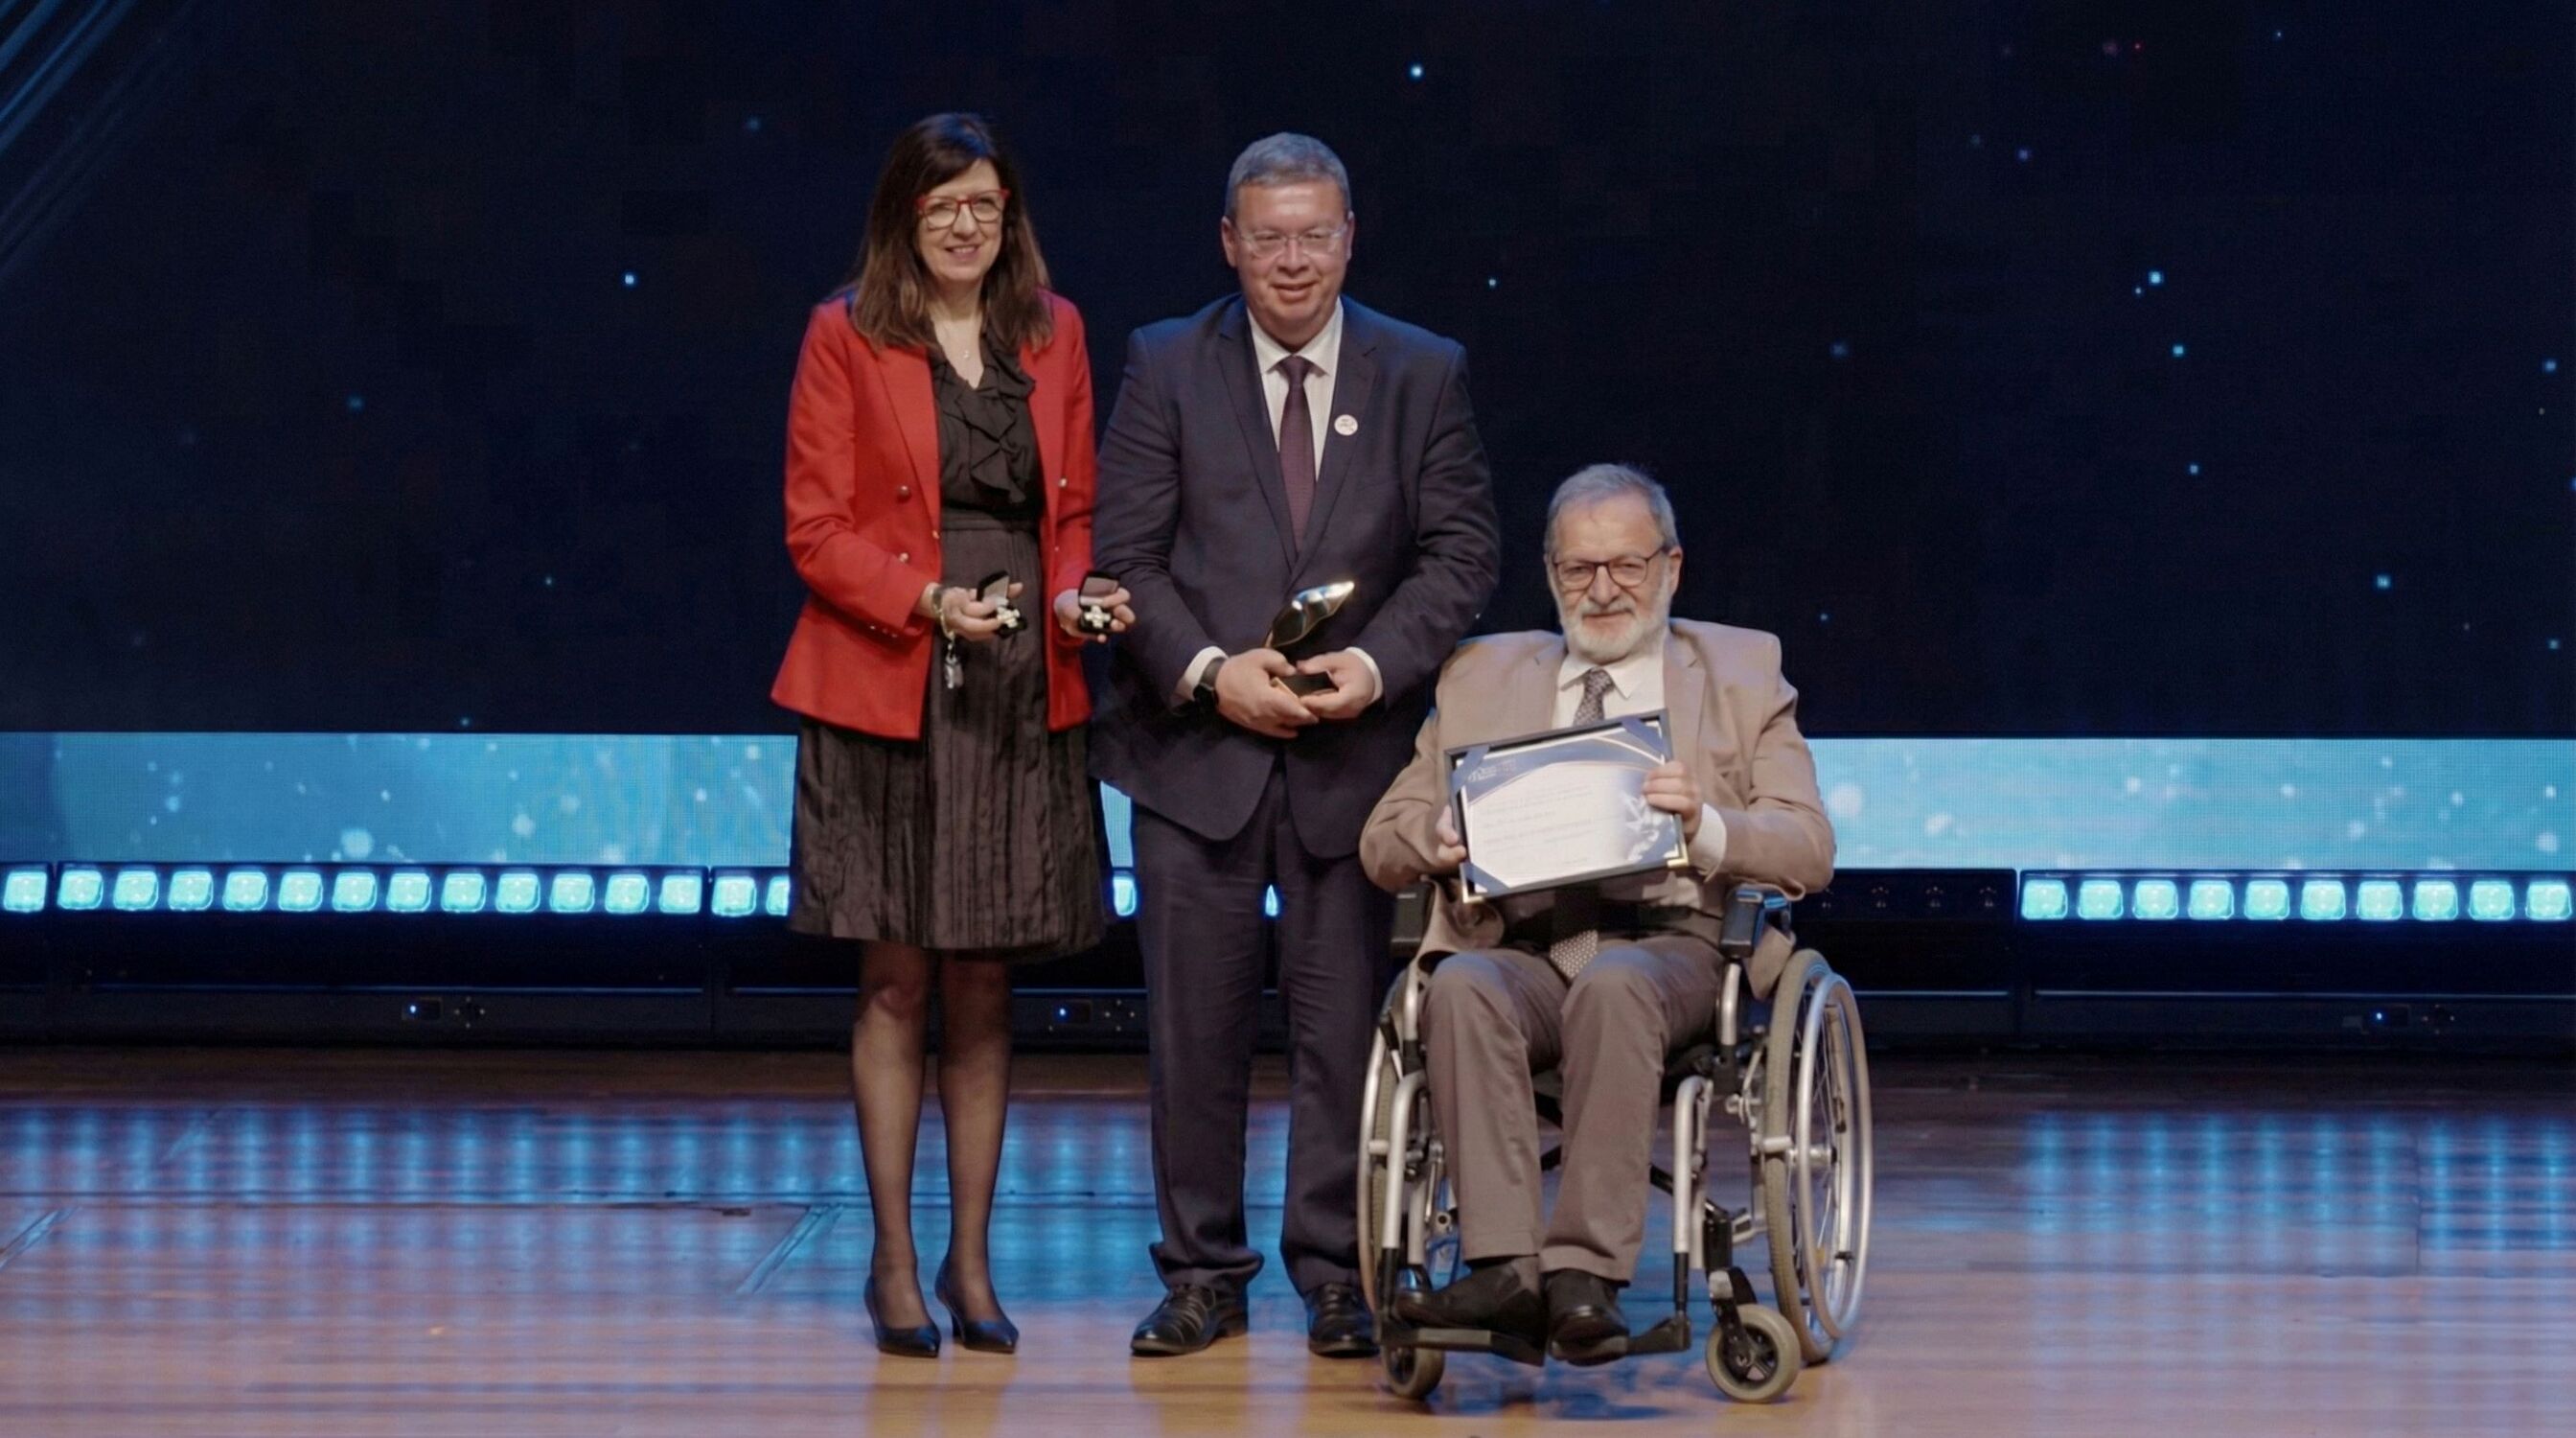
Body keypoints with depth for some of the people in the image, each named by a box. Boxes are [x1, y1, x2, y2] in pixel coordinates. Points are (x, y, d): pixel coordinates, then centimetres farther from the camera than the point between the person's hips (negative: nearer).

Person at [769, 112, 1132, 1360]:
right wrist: (927, 599, -18)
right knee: (897, 980, -1)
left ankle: (971, 1259, 14)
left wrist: (1072, 594, -6)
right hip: (883, 692, -3)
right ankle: (893, 1263, 6)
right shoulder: (846, 337, -1)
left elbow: (1074, 512, 15)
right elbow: (815, 529, -4)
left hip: (1019, 695, 3)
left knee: (984, 987, 7)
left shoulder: (1052, 334, 10)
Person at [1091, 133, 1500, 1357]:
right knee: (1195, 1026, 3)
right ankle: (1202, 1275, 12)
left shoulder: (1424, 375, 6)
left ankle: (1336, 1278, 11)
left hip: (1352, 749, 0)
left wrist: (1377, 665, -12)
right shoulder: (1165, 368, 4)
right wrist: (1210, 671, -14)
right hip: (1197, 744, 0)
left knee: (1342, 1024, 3)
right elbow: (1126, 554, 0)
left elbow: (1459, 553, 3)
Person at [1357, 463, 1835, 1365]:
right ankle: (1505, 1267, -41)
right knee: (1461, 987, -33)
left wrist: (1704, 826, -14)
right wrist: (1435, 843, -4)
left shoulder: (1742, 674, 19)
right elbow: (1383, 842, 21)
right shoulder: (1483, 678, 25)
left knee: (1612, 984, -37)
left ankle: (1584, 1277, -41)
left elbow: (1809, 852, 7)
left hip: (1671, 941, -2)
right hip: (1520, 945, 2)